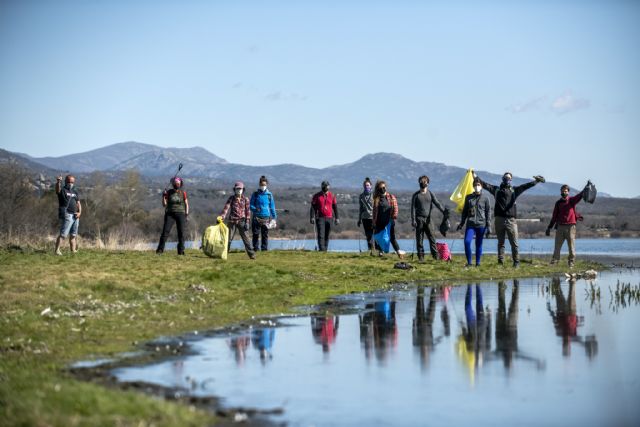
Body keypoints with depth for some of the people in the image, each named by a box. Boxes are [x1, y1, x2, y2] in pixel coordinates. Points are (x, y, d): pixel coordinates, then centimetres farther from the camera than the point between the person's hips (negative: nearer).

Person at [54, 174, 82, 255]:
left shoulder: (75, 192, 18)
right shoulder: (62, 190, -2)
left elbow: (78, 203, 19)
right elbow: (57, 189, -26)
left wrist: (79, 212, 2)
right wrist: (58, 182, -48)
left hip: (75, 216, 7)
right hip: (67, 215, -7)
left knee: (73, 235, 12)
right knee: (63, 234, -14)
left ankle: (73, 250, 18)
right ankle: (57, 250, -15)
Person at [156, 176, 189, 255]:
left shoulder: (183, 193, 3)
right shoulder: (169, 192, 4)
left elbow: (186, 204, 8)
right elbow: (164, 204, 3)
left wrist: (186, 215, 1)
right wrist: (163, 196, -13)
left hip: (180, 214, 0)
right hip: (170, 214, 0)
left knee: (181, 232, -3)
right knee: (165, 230, -10)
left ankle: (181, 251, 3)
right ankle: (160, 249, -7)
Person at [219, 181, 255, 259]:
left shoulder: (245, 199, 3)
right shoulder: (231, 198, 5)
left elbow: (248, 211, 1)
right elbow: (226, 208, -3)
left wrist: (247, 222, -7)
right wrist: (221, 217, -17)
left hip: (241, 221, -2)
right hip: (232, 221, 2)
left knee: (245, 238, -6)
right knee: (228, 238, 5)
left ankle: (251, 254, -4)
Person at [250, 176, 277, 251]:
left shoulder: (269, 194, 7)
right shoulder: (255, 194, 5)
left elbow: (272, 207, 12)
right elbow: (251, 206, 5)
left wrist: (274, 217, 7)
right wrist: (255, 209, -17)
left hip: (266, 218, 1)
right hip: (256, 218, -1)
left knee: (265, 235, 1)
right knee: (255, 234, -2)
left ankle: (264, 249, 6)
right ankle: (255, 249, 5)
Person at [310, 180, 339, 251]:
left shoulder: (332, 196, 8)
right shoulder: (316, 196, 1)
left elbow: (335, 207, 10)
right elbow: (313, 207, 0)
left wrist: (337, 218, 5)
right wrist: (312, 217, -10)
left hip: (329, 218, 3)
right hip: (320, 218, -3)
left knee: (327, 235, 5)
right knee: (321, 234, -12)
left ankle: (325, 249, 11)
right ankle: (321, 249, -17)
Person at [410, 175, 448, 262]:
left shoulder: (430, 194, 9)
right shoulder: (416, 195, 5)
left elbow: (437, 203, 2)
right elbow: (413, 208, 2)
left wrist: (444, 211, -13)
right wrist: (413, 220, -7)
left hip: (428, 219, 1)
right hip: (419, 219, -1)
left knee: (432, 237, -6)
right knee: (419, 238, 0)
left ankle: (435, 255, -6)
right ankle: (421, 256, 3)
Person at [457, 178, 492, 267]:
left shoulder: (485, 198, 4)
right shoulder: (468, 198, 10)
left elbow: (488, 212, 4)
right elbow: (465, 211, 16)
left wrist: (488, 226, -2)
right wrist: (461, 223, 13)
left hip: (481, 225, -1)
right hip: (470, 224, 1)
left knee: (479, 244, 4)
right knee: (467, 241, -14)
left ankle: (478, 263, 13)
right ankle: (469, 262, -4)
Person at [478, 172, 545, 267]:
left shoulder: (514, 190, 10)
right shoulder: (497, 189, 14)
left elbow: (526, 186, 0)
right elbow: (485, 185, 10)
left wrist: (536, 181, -12)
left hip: (511, 220, -1)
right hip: (499, 219, 1)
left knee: (514, 243, -2)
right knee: (500, 243, 8)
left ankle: (516, 262, 3)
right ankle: (500, 262, 12)